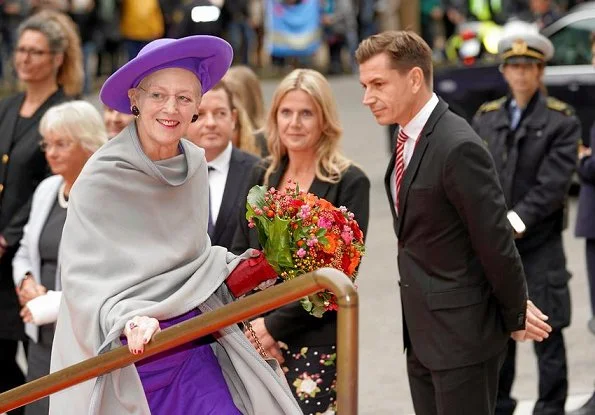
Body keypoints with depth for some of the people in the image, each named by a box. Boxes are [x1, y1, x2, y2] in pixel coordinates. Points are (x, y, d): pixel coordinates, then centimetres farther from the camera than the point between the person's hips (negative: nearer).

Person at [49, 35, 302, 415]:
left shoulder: (194, 164, 5)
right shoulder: (103, 177, -13)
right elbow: (85, 273, -17)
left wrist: (232, 270, 1)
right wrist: (128, 319, -32)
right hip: (127, 352, -5)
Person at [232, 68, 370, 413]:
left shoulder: (350, 183, -4)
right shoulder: (262, 177, 11)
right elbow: (239, 257, 11)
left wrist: (275, 324, -12)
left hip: (318, 345, -4)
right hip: (258, 344, 4)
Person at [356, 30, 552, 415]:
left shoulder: (458, 147, -21)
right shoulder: (412, 138, 8)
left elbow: (495, 241, -18)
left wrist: (515, 316, -6)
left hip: (462, 333, -9)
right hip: (423, 333, 9)